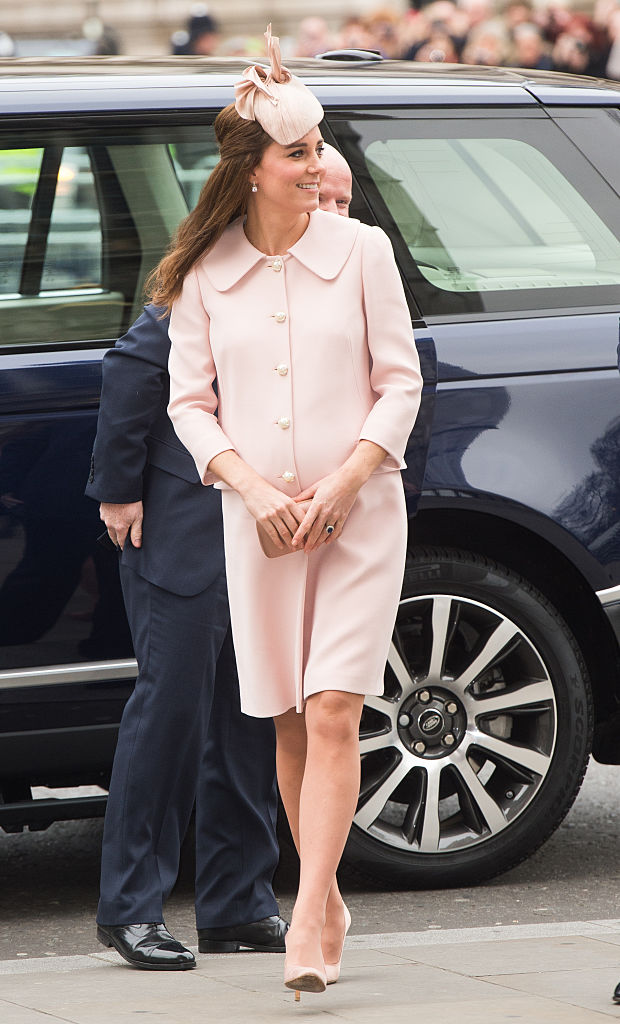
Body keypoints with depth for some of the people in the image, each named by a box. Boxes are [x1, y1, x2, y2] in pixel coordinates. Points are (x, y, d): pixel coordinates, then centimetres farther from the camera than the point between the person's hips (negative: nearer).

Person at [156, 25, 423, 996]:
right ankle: (326, 898, 21)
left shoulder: (360, 251, -2)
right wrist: (253, 489, -10)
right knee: (291, 724, 7)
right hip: (259, 523, 2)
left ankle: (307, 920, -16)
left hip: (359, 515, -2)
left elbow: (401, 385, 0)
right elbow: (190, 402, 5)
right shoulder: (205, 275, 1)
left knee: (333, 711, -12)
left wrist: (340, 487, -11)